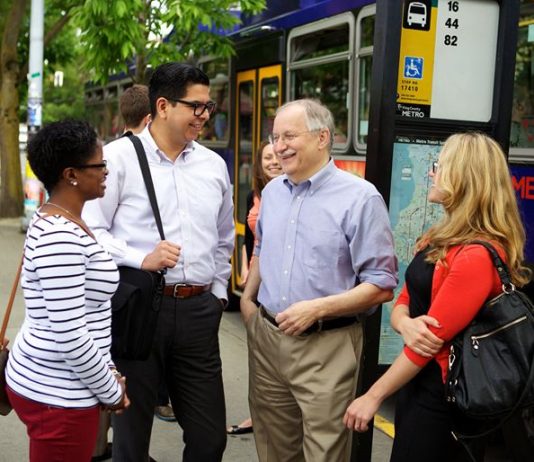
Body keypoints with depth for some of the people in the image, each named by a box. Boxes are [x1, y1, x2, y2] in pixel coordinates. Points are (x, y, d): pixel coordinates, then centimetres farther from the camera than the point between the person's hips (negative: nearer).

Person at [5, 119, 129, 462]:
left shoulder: (60, 225, 9)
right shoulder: (60, 238, -22)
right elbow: (69, 337, -24)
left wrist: (108, 373, 9)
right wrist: (112, 391, -11)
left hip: (52, 385, 9)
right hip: (57, 395, -9)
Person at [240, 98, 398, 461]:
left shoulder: (360, 198, -13)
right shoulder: (272, 191, 9)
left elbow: (382, 285, -14)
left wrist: (318, 308, -21)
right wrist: (247, 298, 13)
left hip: (326, 346, -6)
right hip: (266, 337, 6)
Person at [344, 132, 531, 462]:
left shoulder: (477, 255, -23)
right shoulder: (440, 238, 9)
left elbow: (435, 335, -22)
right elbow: (405, 299, 10)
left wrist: (373, 397, -15)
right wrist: (405, 324, -15)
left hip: (443, 395, -9)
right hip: (416, 379, 9)